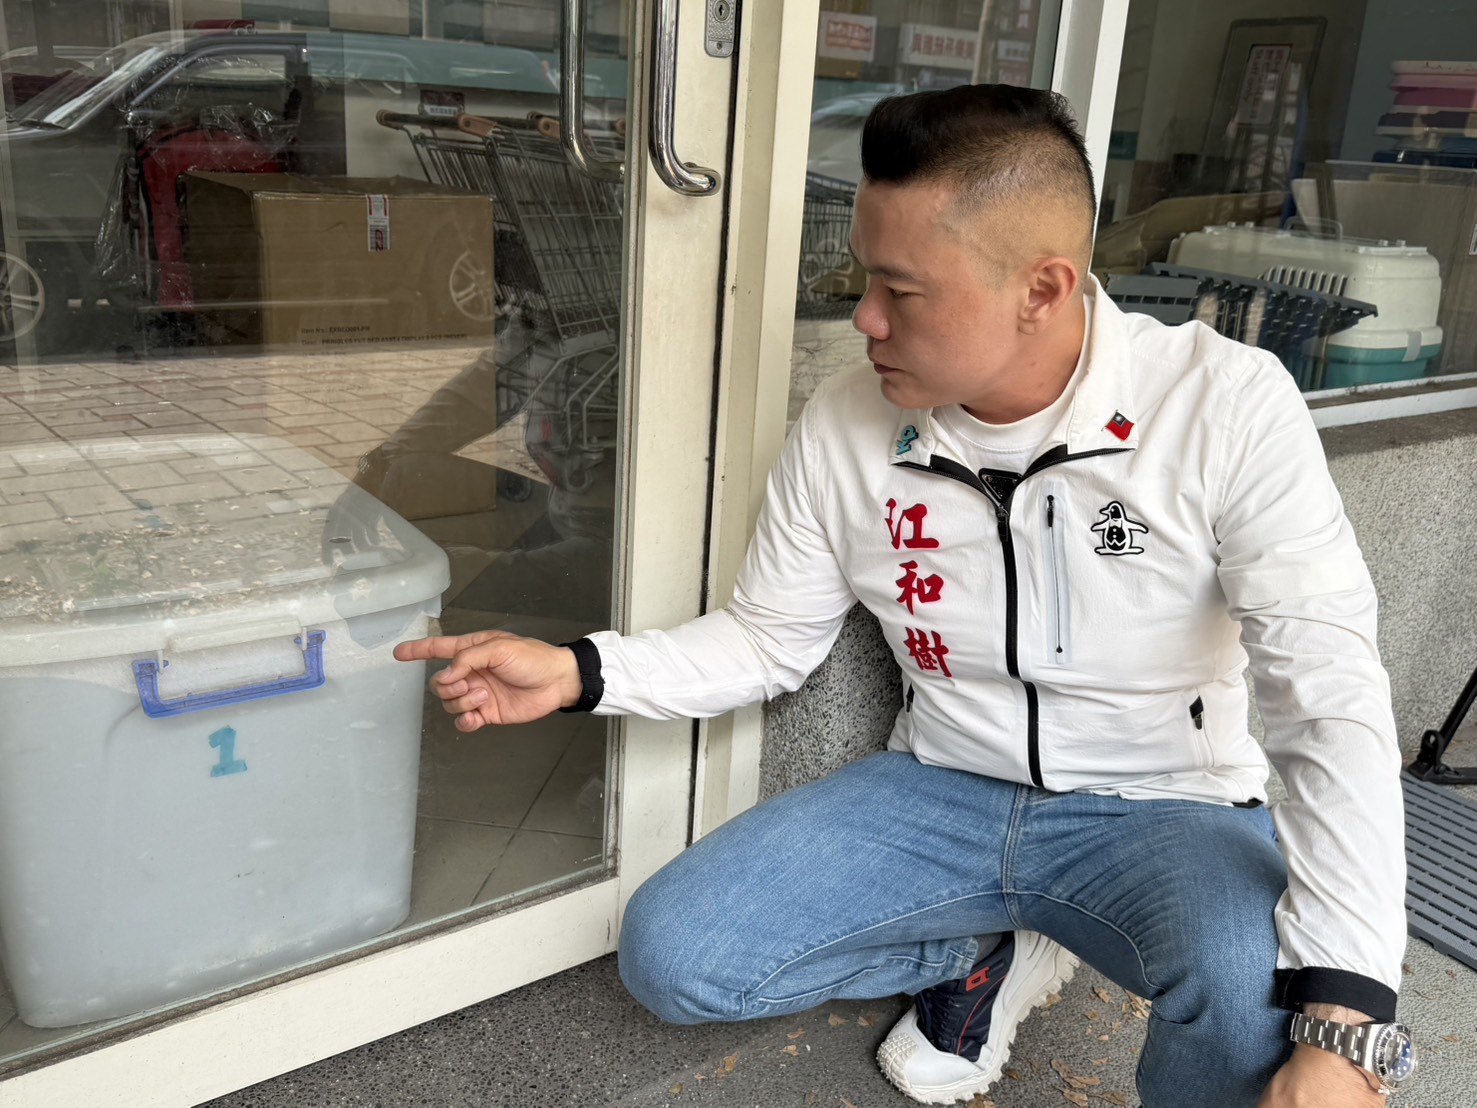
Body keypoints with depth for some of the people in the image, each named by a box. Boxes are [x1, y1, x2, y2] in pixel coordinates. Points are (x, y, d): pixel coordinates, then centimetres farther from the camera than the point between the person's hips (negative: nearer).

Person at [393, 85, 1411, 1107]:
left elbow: (1332, 694, -23)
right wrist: (580, 671, -13)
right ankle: (981, 951, 12)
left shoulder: (1227, 406, -19)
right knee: (668, 953, -10)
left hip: (1163, 815, -2)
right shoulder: (845, 426, -9)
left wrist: (1344, 1025, -32)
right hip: (943, 792, 3)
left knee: (1259, 995, -36)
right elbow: (770, 638, 3)